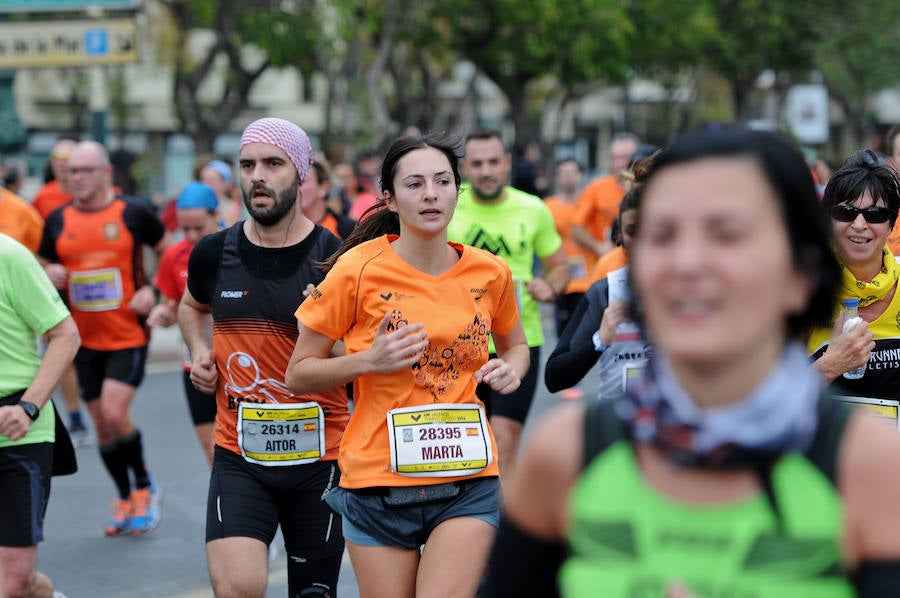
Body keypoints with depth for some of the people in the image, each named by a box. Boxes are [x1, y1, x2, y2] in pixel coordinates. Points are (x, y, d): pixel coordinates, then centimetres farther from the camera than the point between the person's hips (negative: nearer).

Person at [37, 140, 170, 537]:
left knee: (114, 413, -16)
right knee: (101, 424, 8)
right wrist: (49, 275, -8)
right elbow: (41, 267, 15)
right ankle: (126, 500, 25)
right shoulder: (58, 221, 4)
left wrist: (153, 290, -8)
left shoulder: (132, 214, -5)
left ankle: (144, 486, 8)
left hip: (129, 336, -4)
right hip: (85, 339, 4)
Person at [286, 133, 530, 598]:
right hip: (377, 479, -1)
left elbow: (515, 344, 23)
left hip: (468, 478, 1)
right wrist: (370, 360, -17)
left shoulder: (490, 273, 3)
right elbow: (298, 374, -1)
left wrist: (511, 368, 1)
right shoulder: (358, 269, -7)